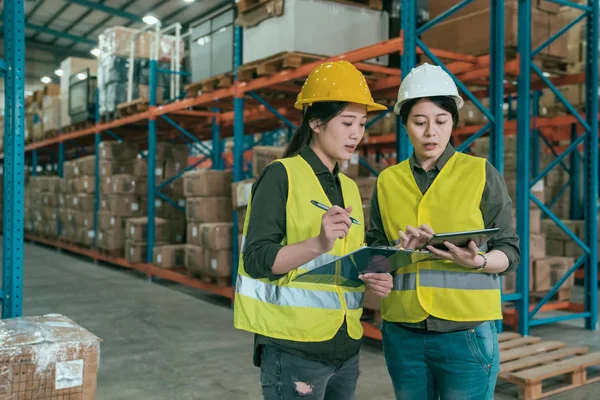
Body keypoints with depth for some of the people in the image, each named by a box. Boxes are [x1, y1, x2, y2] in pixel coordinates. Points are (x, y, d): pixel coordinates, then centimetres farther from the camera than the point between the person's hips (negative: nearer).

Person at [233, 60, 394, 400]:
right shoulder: (281, 176, -9)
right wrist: (318, 243, -29)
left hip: (345, 348, 7)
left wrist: (373, 279, -3)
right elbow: (256, 260, -16)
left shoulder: (350, 188, 13)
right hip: (294, 349, -7)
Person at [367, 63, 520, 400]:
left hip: (466, 331, -2)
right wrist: (399, 252, -13)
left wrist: (476, 261, -20)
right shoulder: (388, 181, 9)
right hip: (402, 332, 3)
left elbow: (510, 251, 1)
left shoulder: (482, 174, 1)